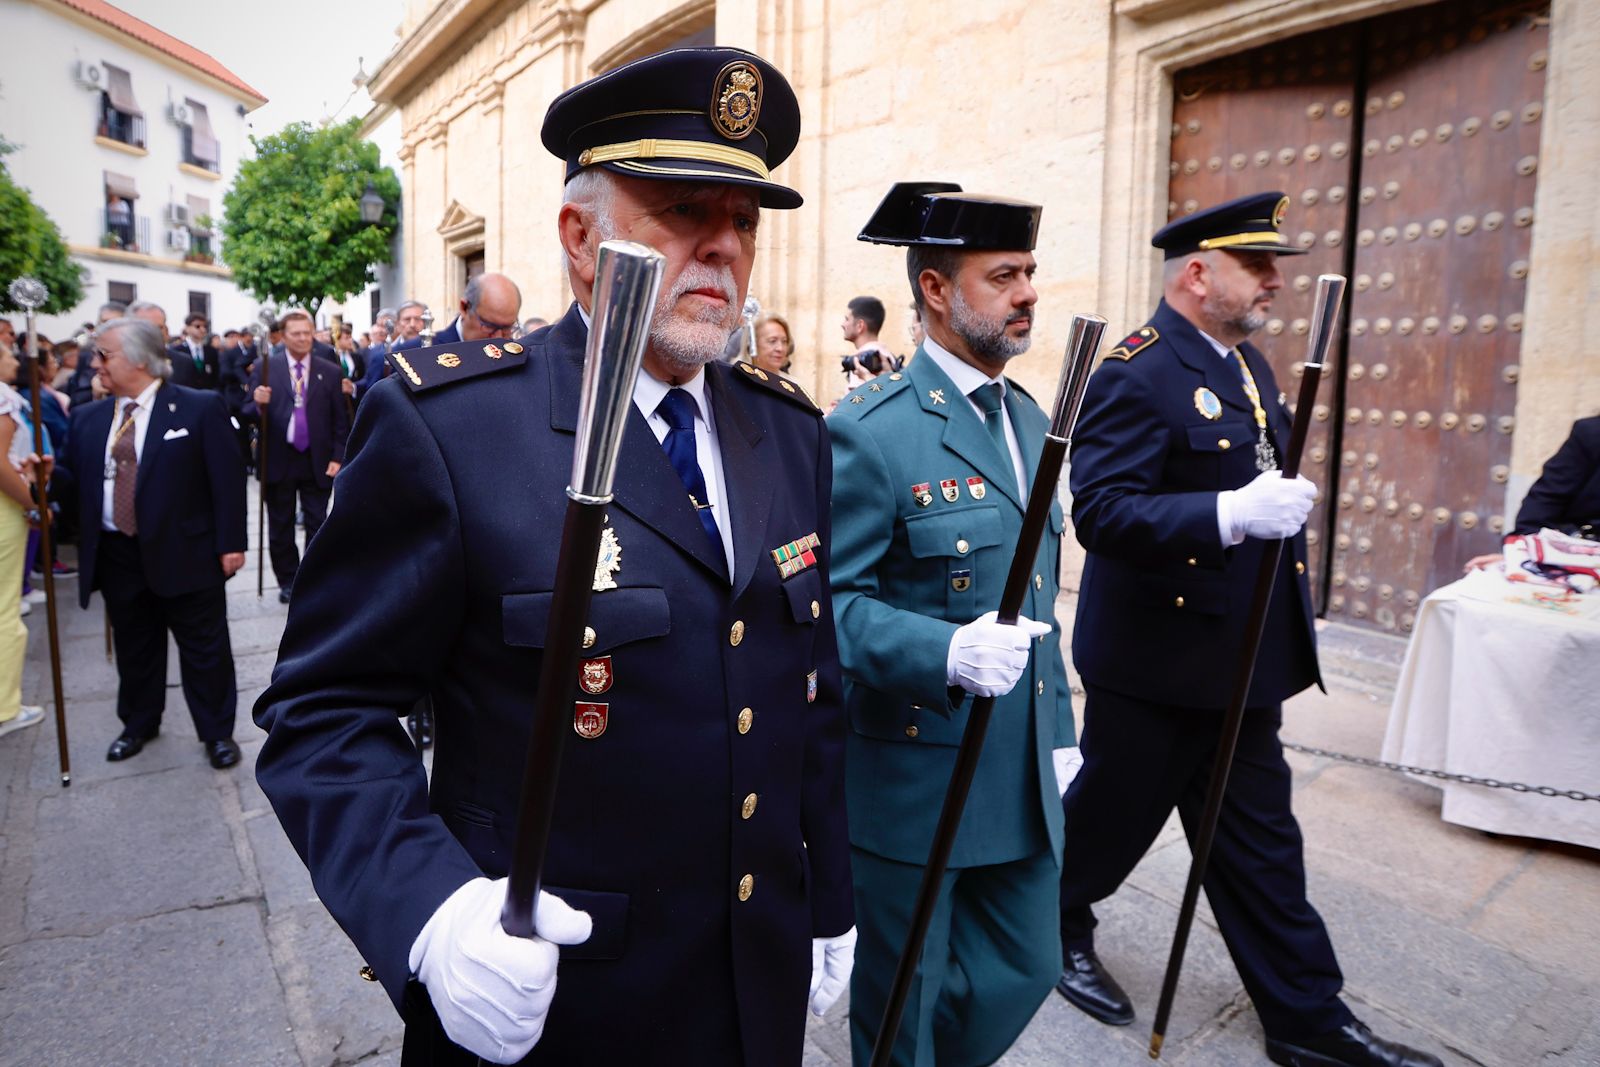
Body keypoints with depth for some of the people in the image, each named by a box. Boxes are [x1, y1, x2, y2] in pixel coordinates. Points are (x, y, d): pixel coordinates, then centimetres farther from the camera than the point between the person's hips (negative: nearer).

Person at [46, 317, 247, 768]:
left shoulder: (200, 408, -6)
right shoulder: (88, 418, 9)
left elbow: (227, 478, -9)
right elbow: (77, 483, 12)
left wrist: (231, 543, -12)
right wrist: (49, 477, -11)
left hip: (185, 556, -5)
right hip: (117, 557, 5)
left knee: (204, 649, 6)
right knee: (133, 648, 18)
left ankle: (217, 732, 20)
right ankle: (138, 725, 38)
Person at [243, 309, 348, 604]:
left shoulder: (330, 371, 2)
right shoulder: (265, 367, 1)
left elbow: (341, 421, 3)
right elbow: (250, 414, 1)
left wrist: (338, 458, -4)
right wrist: (258, 404, -22)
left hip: (317, 461, 0)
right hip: (279, 460, 0)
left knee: (317, 525, 4)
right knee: (280, 527, 10)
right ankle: (288, 581, 23)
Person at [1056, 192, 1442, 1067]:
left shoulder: (1246, 363, 11)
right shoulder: (1134, 374, -19)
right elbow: (1101, 511, -28)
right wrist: (1230, 515, -36)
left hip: (1240, 656, 9)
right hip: (1155, 659, -8)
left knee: (1259, 837, 17)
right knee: (1113, 814, 11)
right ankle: (1053, 930, 38)